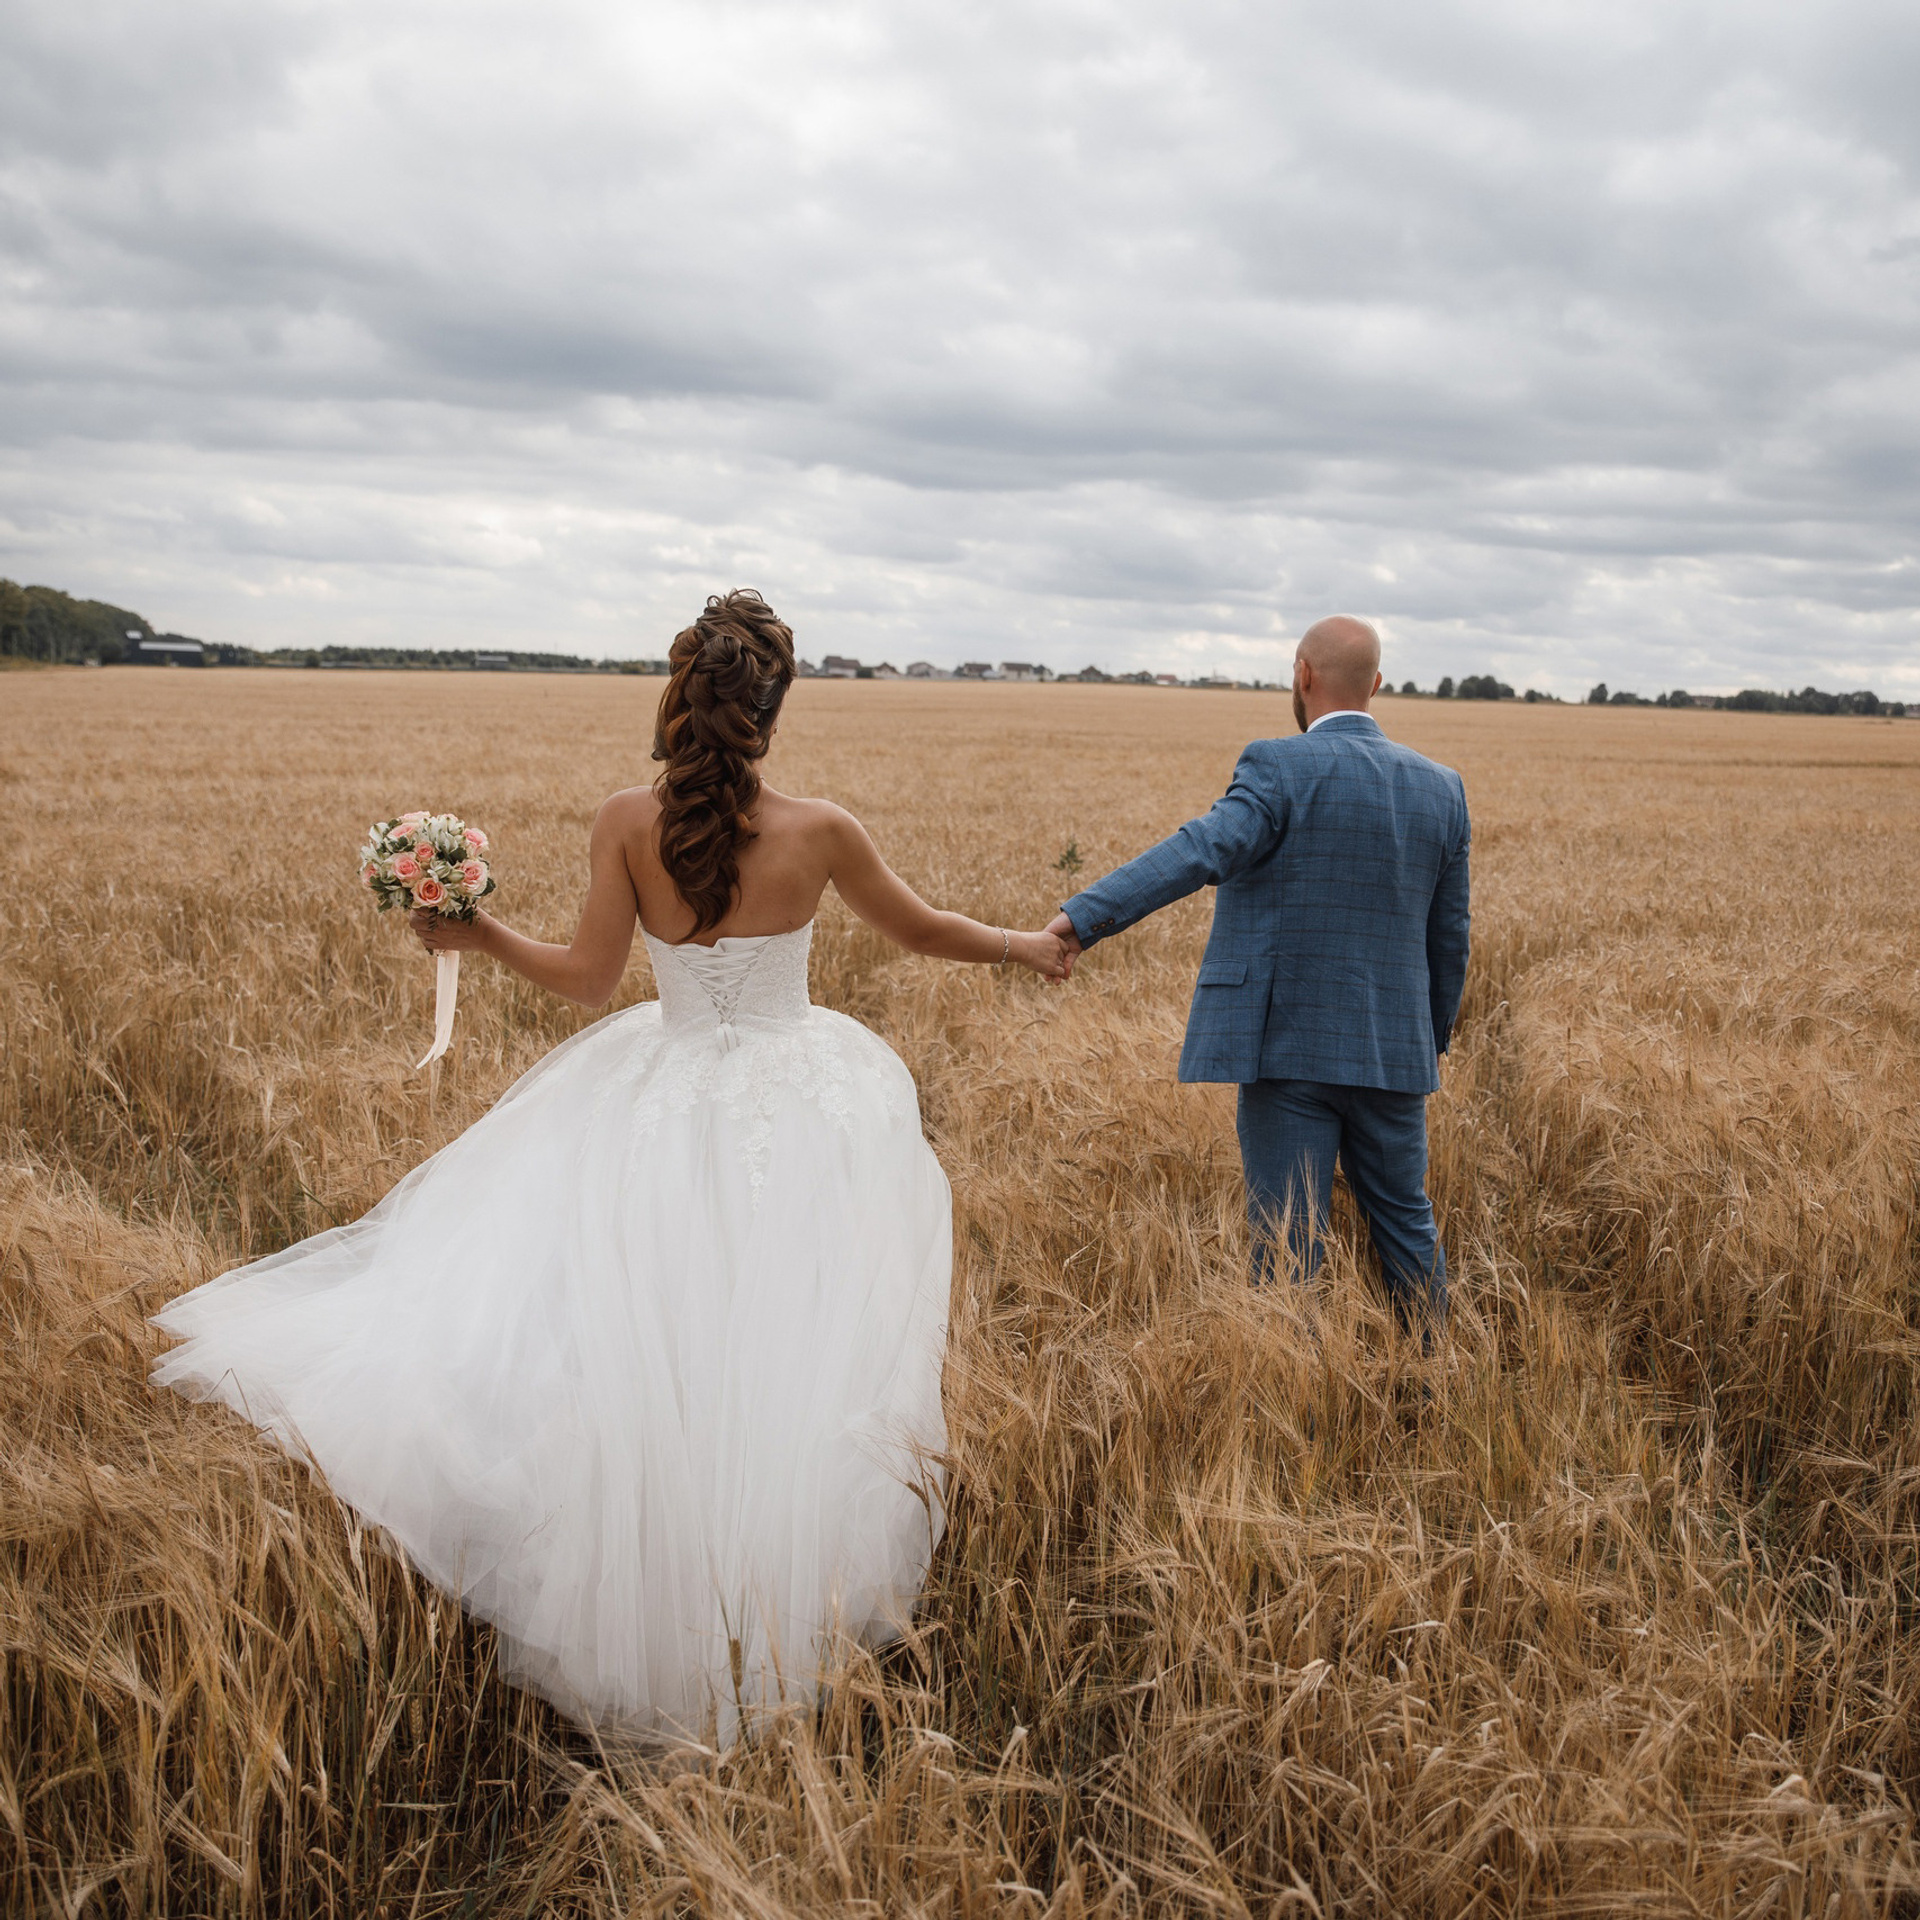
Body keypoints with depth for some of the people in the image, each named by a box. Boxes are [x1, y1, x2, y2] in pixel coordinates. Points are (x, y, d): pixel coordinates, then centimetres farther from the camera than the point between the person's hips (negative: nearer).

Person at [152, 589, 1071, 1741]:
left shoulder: (629, 825, -11)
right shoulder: (819, 834, -12)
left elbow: (591, 980, -5)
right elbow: (922, 930, 4)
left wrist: (482, 934, 8)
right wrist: (1025, 946, 22)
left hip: (663, 1104, 1)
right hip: (793, 1111, -1)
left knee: (648, 1345, 18)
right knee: (770, 1360, 14)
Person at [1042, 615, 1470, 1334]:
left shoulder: (1280, 768, -10)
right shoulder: (1441, 787, 7)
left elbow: (1204, 849, -27)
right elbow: (1448, 937, 12)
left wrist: (1084, 917, -36)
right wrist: (1432, 1043, 25)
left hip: (1292, 1049, -5)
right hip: (1392, 1052, 5)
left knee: (1288, 1240, 1)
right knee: (1405, 1221, 20)